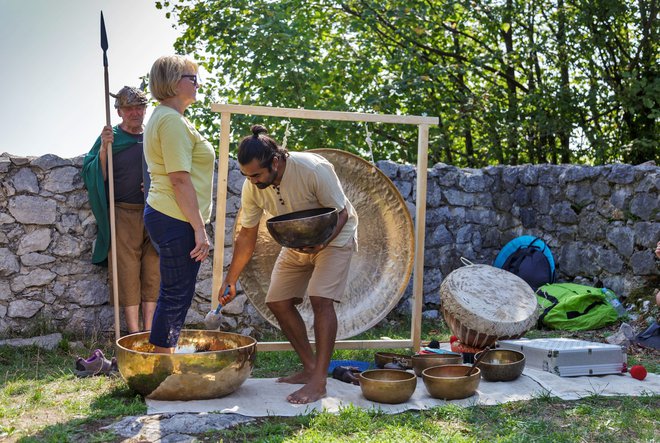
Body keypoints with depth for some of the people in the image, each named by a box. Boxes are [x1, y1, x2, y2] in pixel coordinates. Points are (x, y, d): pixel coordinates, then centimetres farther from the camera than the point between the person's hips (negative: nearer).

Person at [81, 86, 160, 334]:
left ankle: (149, 330, 9)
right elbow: (95, 178, -3)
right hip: (123, 214, -2)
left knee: (153, 272, 2)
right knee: (127, 274, -3)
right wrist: (103, 150, -16)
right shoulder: (110, 138, 4)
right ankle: (134, 332, 2)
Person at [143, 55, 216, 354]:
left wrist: (196, 224, 24)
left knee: (175, 295, 15)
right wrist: (200, 229, -19)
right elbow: (180, 180, -20)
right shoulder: (172, 120, -14)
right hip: (176, 220, -11)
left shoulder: (162, 117, 19)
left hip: (164, 215, 11)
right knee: (176, 295, -4)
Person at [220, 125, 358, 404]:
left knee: (321, 299, -22)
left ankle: (319, 380, -16)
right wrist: (230, 279, -5)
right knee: (278, 302, 1)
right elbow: (247, 236, -5)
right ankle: (310, 367, 15)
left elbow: (342, 213, -23)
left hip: (334, 235, -6)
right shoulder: (252, 187, -17)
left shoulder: (314, 169, -34)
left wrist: (321, 243, -40)